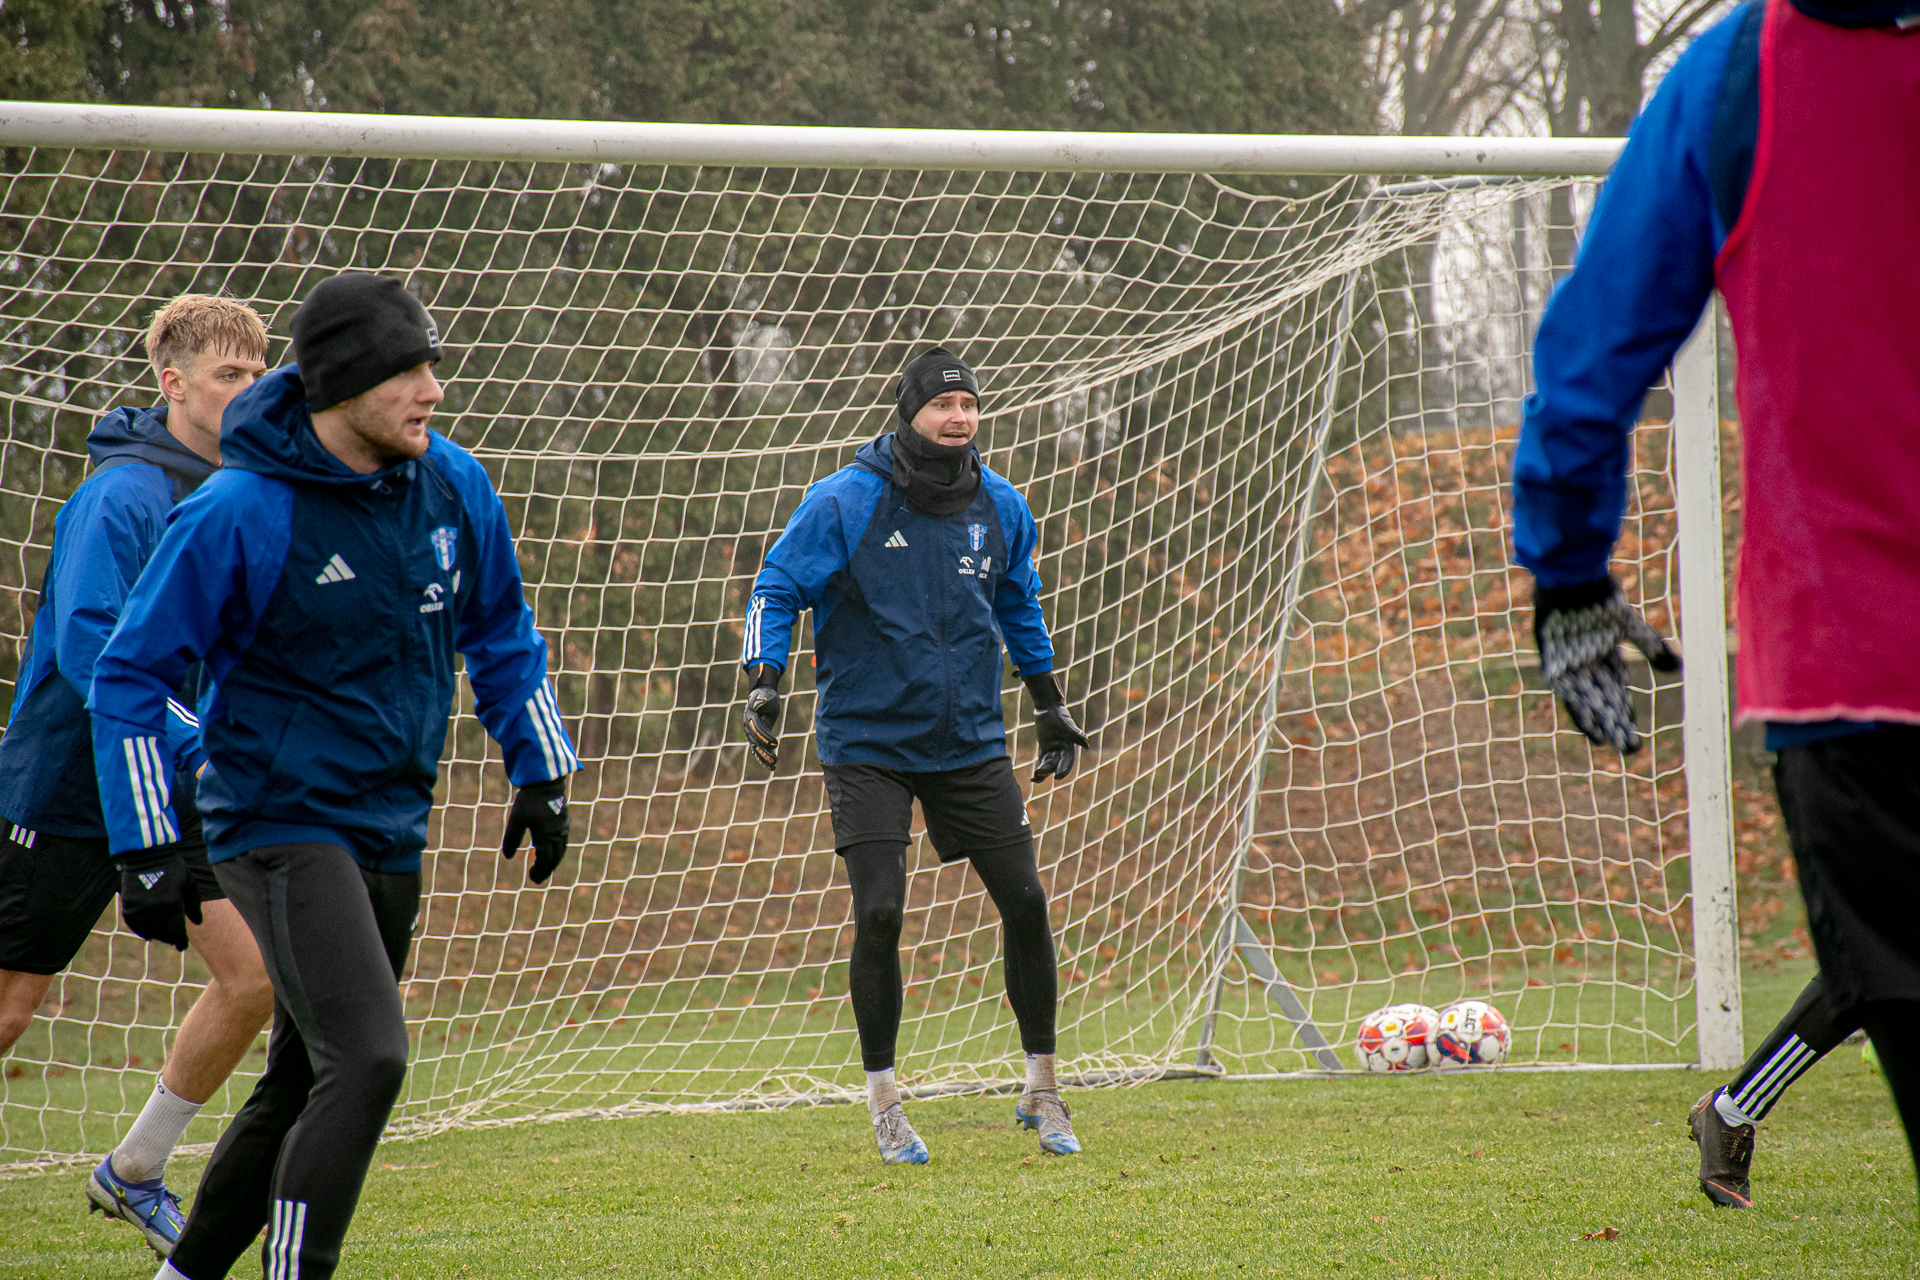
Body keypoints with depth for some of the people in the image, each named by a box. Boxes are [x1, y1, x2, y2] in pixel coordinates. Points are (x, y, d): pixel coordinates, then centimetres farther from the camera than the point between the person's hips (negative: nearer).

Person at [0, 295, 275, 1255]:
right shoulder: (121, 498, -19)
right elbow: (88, 646, -29)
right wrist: (194, 744, -35)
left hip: (180, 795, 7)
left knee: (253, 976, -6)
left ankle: (135, 1173, 11)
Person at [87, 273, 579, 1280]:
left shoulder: (453, 486, 2)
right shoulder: (237, 514, -15)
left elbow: (501, 634, 19)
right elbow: (127, 677, -9)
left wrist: (539, 775, 16)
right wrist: (149, 844, -13)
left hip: (393, 836, 7)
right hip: (282, 822, -7)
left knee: (303, 1087, 13)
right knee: (367, 1060, -22)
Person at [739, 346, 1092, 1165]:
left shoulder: (1002, 508, 3)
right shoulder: (844, 503, -10)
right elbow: (778, 591, -6)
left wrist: (1049, 704, 24)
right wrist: (765, 683, -19)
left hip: (971, 741, 4)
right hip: (867, 740, -4)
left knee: (1024, 902, 0)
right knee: (879, 917, -11)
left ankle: (1042, 1089, 16)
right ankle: (883, 1099, 5)